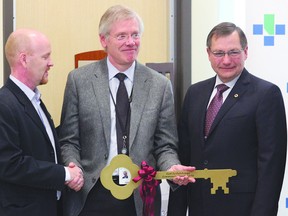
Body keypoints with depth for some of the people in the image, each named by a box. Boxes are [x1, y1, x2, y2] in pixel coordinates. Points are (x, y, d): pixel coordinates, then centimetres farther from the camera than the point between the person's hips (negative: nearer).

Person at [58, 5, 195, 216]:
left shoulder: (160, 85, 2)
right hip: (90, 196, -1)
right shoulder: (79, 80, 0)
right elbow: (69, 140, 2)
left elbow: (165, 145, 4)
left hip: (140, 198, 1)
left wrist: (172, 167, -15)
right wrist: (73, 168, -16)